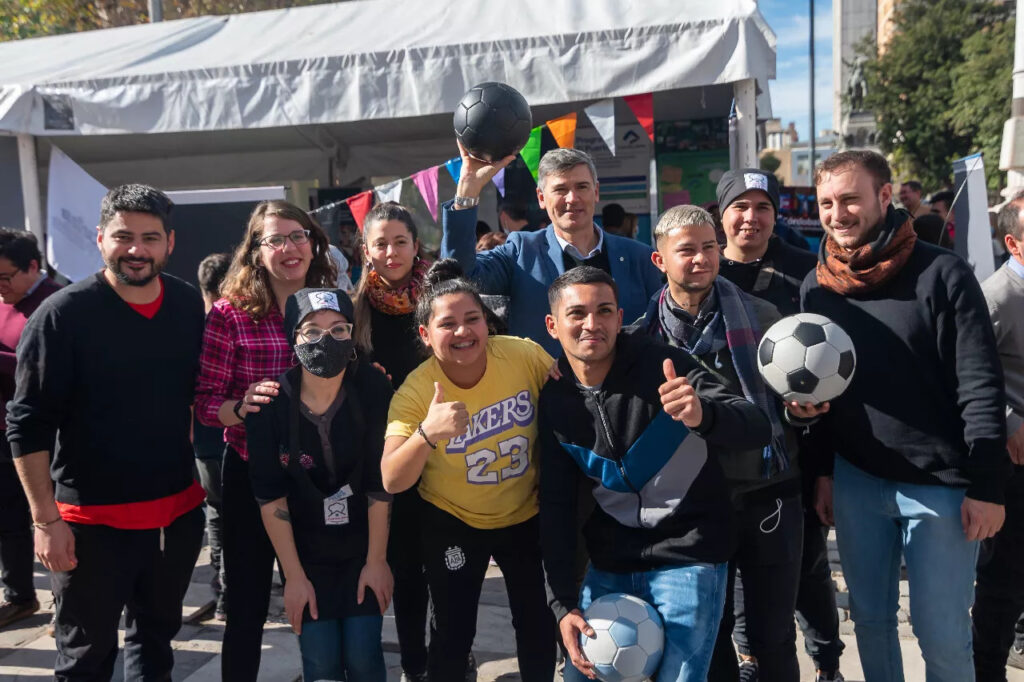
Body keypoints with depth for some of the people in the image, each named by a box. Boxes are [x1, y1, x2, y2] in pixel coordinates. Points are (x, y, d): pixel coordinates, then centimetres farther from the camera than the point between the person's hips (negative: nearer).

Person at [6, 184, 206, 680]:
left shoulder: (191, 307, 1)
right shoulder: (62, 315, -12)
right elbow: (28, 424, -12)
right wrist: (45, 519, -14)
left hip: (179, 513, 4)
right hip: (92, 522, -4)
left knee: (156, 640, 22)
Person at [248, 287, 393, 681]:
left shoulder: (373, 390, -17)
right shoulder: (269, 402, -16)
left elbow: (380, 483, -13)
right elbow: (270, 496, -11)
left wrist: (376, 560, -9)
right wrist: (294, 575, -8)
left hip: (365, 546, 0)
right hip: (305, 552, 0)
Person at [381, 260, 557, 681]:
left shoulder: (525, 355, -21)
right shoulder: (415, 391, -22)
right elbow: (392, 482, -31)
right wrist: (427, 433, -49)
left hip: (526, 515, 2)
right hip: (452, 523, -1)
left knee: (539, 624, 15)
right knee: (453, 631, 10)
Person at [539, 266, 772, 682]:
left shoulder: (663, 366, -17)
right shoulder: (553, 400, -4)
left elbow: (758, 430, -25)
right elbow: (556, 504, 0)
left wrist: (703, 415, -48)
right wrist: (563, 603, -5)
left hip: (688, 556, -4)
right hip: (610, 562, 4)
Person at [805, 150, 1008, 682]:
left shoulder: (941, 274, -10)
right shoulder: (815, 287, 3)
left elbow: (981, 386, -10)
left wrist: (987, 485, -12)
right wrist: (819, 471, 9)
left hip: (942, 485, -3)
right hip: (855, 481, 4)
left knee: (941, 633, 4)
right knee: (870, 618, 15)